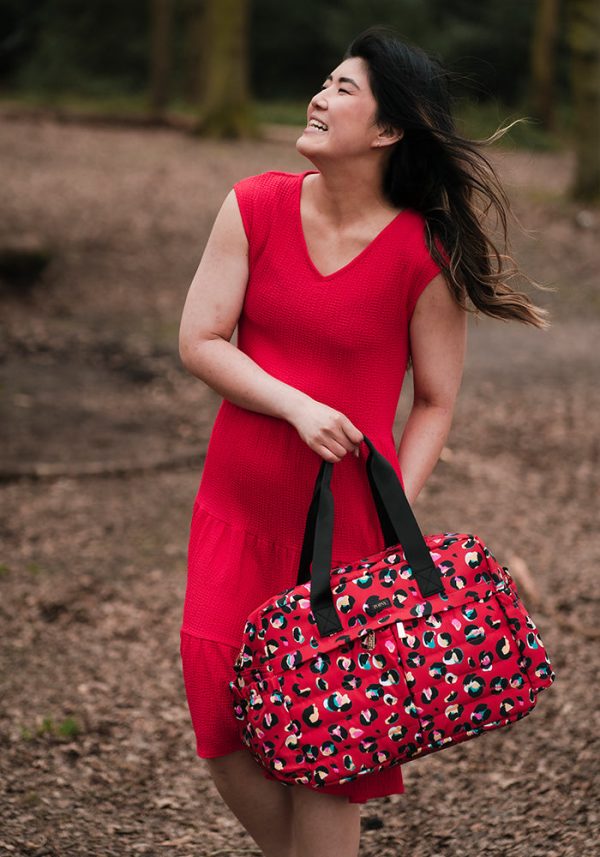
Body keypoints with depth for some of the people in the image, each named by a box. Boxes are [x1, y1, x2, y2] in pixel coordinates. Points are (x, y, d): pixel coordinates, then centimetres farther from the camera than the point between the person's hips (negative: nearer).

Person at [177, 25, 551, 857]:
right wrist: (297, 407, -16)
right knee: (223, 713, 2)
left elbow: (436, 403, -2)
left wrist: (394, 522, -12)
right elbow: (199, 341, -3)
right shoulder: (256, 206, -2)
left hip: (348, 517, -3)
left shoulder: (425, 255, -10)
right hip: (238, 505, 3)